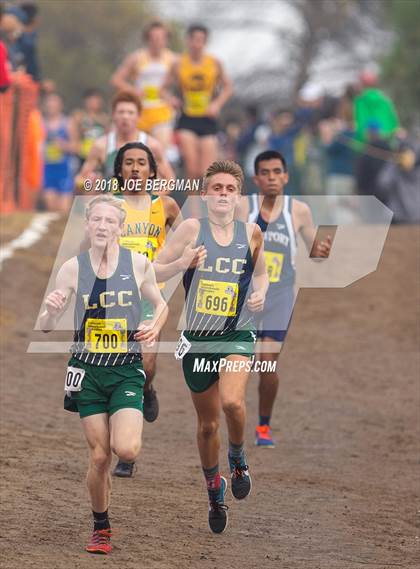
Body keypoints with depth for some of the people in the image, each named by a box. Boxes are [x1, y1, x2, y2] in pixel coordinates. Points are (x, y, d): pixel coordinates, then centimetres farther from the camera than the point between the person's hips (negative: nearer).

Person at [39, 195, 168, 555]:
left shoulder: (139, 264, -3)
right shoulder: (73, 268, -2)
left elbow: (160, 304, 14)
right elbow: (47, 327, 1)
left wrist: (155, 328, -8)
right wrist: (51, 311, -22)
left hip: (127, 370, -1)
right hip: (89, 370, 1)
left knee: (125, 450, -18)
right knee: (99, 456, 0)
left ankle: (129, 431, 20)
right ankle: (101, 529, 19)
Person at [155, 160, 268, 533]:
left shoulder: (251, 233, 3)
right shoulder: (192, 229, -5)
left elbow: (261, 272, 21)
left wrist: (260, 293, -1)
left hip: (238, 335, 0)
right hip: (197, 337, 0)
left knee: (232, 401, -27)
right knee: (208, 423, 10)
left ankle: (238, 457, 2)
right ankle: (215, 491, 32)